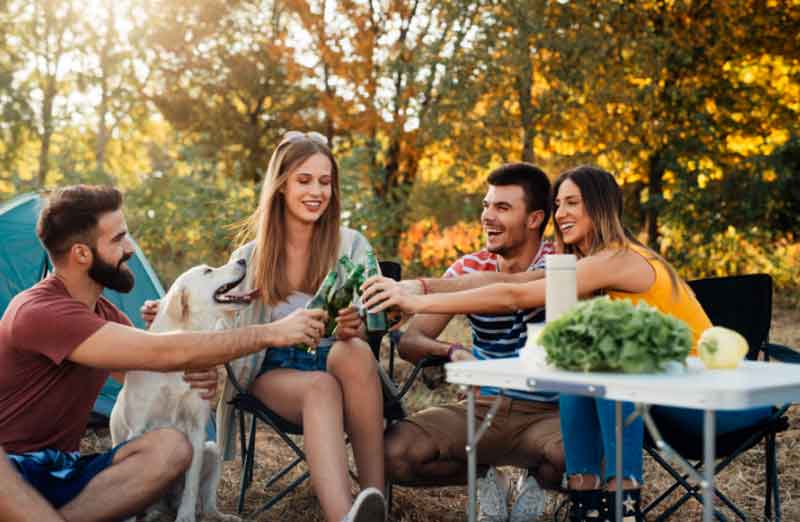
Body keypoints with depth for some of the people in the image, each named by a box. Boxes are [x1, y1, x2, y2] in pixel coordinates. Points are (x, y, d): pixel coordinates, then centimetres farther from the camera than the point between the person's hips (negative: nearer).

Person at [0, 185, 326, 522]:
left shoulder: (102, 313, 12)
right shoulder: (39, 312, -19)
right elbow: (162, 353, -25)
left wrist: (200, 372, -7)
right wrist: (271, 333, -21)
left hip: (60, 471, 9)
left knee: (171, 448, -21)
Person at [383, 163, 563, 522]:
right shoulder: (469, 268, 4)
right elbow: (409, 341, -3)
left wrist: (422, 288, -37)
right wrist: (452, 352, -26)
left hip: (546, 413, -3)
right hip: (482, 408, 3)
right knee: (396, 453, -23)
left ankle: (537, 480, 3)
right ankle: (484, 477, 9)